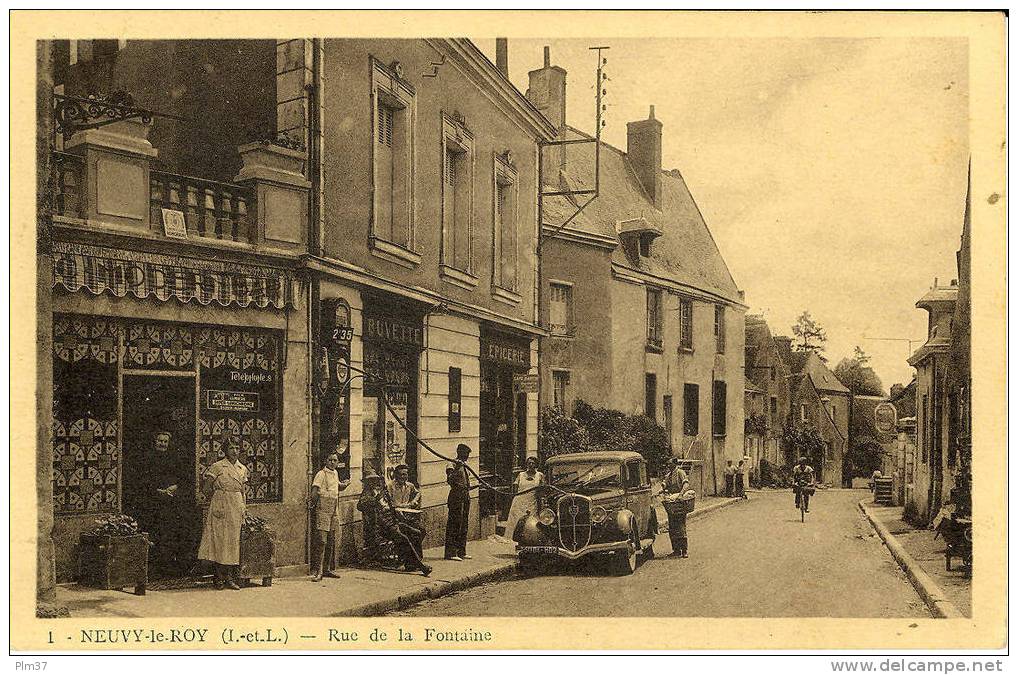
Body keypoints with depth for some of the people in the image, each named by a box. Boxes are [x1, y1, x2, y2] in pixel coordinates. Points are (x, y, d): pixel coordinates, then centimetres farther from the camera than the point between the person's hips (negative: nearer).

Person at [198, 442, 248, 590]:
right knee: (220, 540, -5)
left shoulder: (243, 469, 12)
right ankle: (219, 578, 0)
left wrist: (243, 511, 13)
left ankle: (230, 577, 7)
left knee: (234, 541, 4)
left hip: (236, 508, 5)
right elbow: (206, 487, -3)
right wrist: (215, 503, -3)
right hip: (221, 507, -5)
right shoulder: (217, 467, -5)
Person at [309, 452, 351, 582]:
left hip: (334, 512, 8)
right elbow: (314, 490, -18)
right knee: (321, 540, -13)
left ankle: (328, 569, 19)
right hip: (323, 511, -8)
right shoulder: (321, 474, -9)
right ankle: (317, 571, -14)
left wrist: (344, 485, 13)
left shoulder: (335, 473, 16)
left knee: (331, 541, 11)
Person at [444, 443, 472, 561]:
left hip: (465, 496, 9)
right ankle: (450, 553, -6)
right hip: (457, 496, -9)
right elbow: (449, 480, -26)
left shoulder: (464, 465, 17)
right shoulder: (453, 465, -10)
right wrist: (456, 469, -35)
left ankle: (461, 552, 18)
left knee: (464, 524, 11)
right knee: (455, 524, -8)